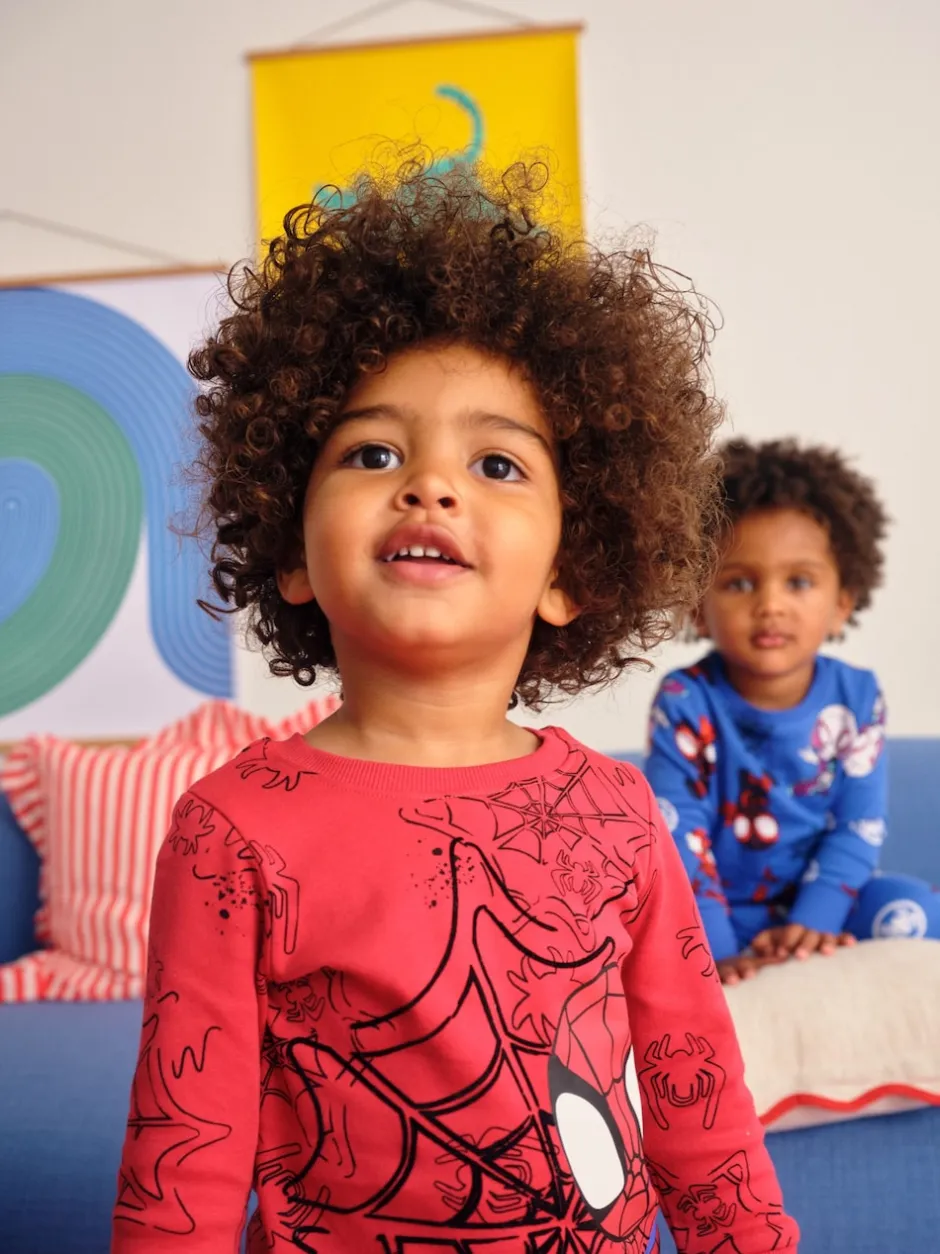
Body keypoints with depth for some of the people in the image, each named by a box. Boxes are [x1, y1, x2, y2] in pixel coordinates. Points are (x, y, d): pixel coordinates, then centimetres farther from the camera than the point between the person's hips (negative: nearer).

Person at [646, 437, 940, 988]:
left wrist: (810, 924, -21)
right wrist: (718, 954, -27)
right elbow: (678, 837, -18)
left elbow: (859, 825, -8)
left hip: (819, 905, 2)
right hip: (718, 918, -2)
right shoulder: (685, 703, -14)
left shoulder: (857, 697, -7)